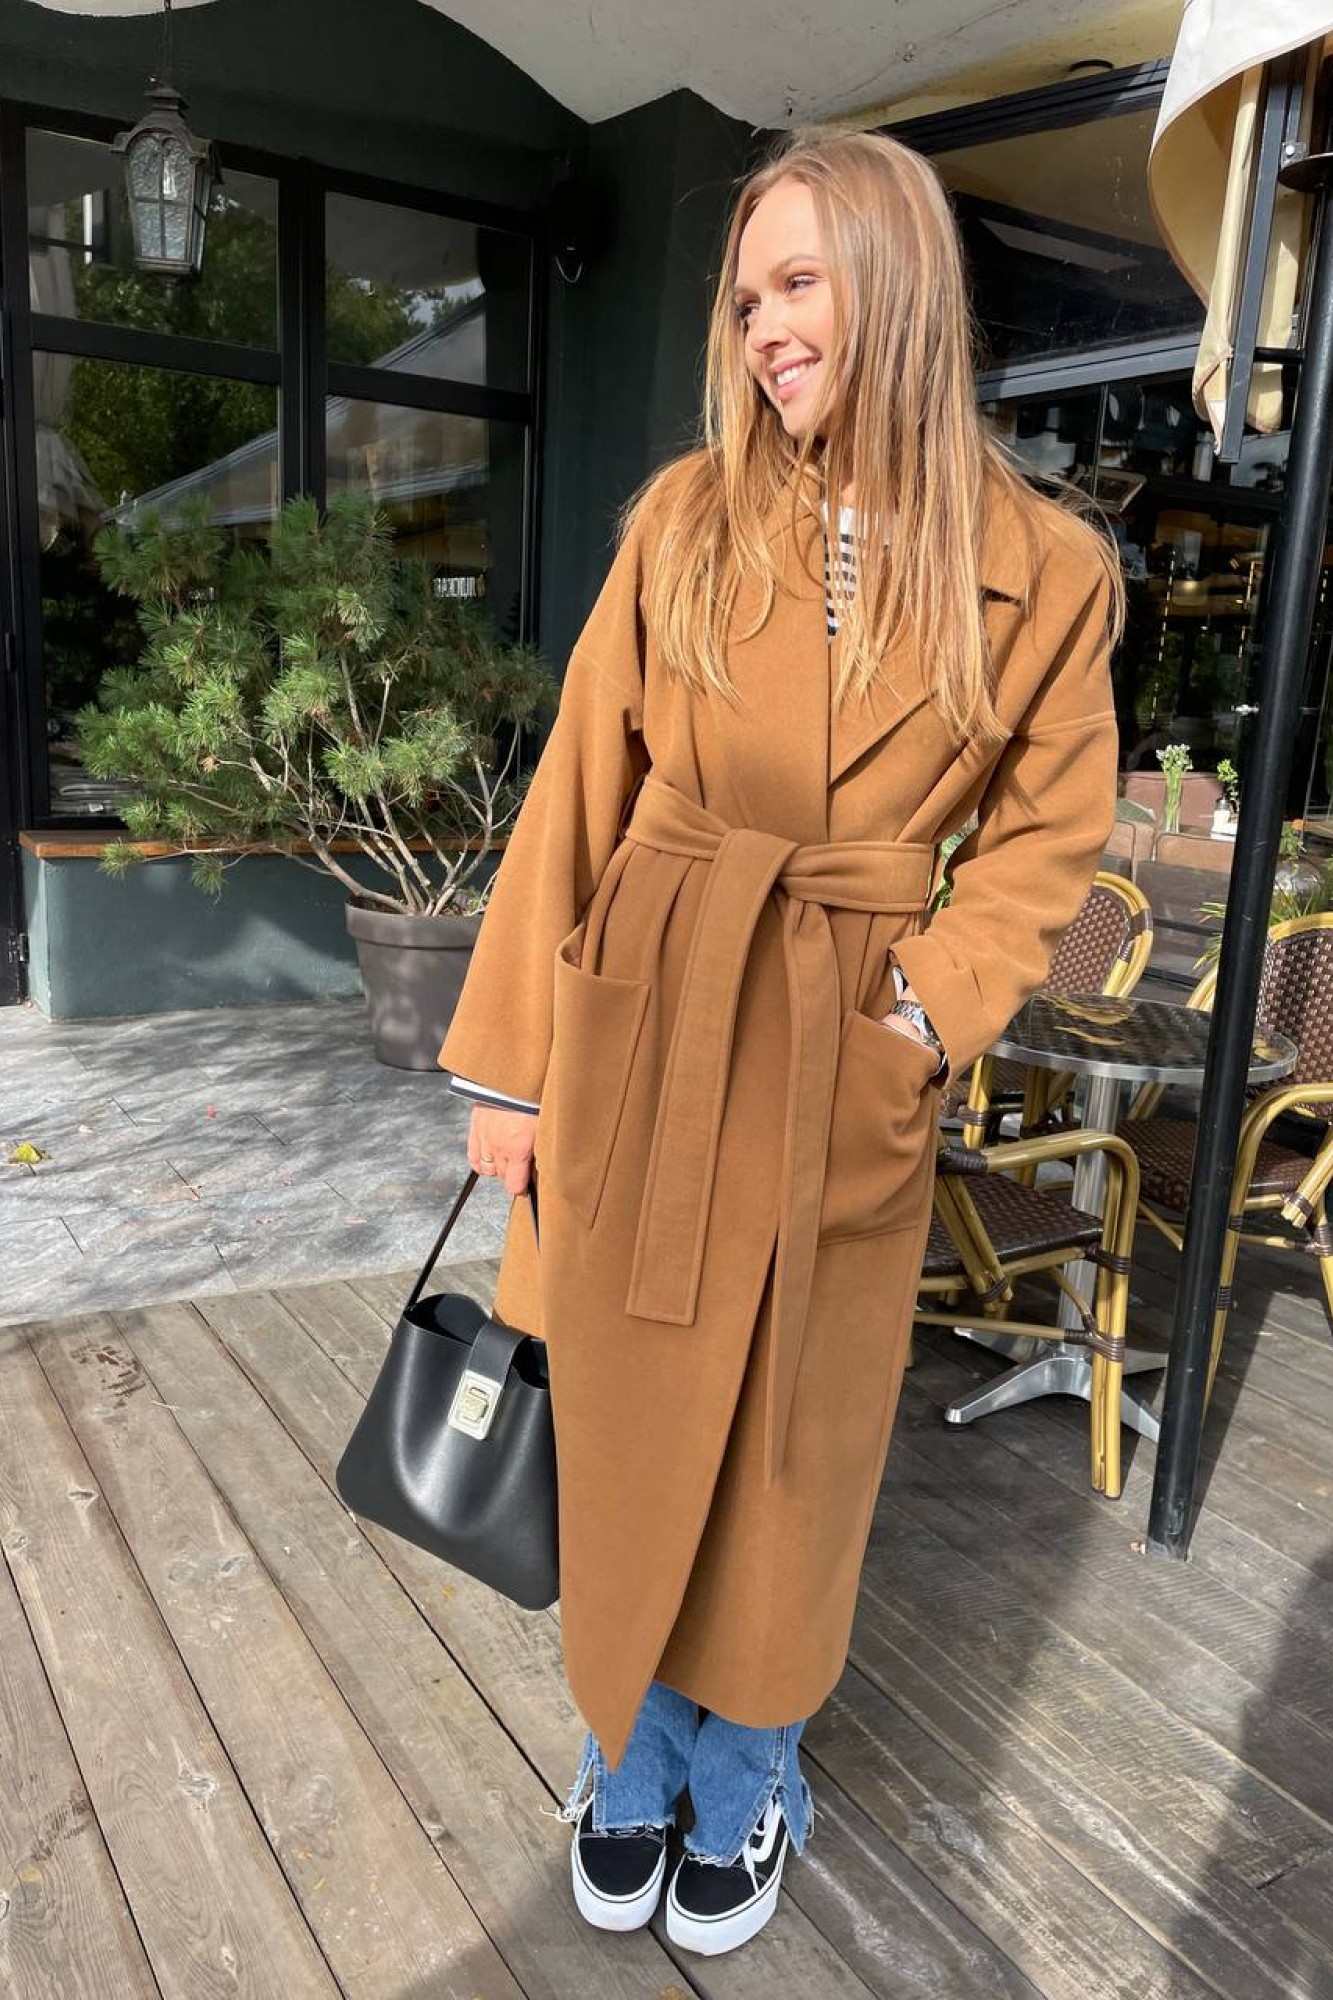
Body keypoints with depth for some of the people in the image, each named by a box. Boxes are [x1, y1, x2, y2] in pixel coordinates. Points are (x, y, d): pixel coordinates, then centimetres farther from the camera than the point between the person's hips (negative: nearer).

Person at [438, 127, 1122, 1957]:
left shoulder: (1044, 569, -3)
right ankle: (630, 1754, 44)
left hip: (846, 1076, 0)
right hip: (638, 1036, 1)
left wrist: (928, 1009, -11)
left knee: (790, 1454, 14)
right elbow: (581, 792, 0)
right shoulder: (684, 519, -1)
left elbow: (1048, 834, 5)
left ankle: (742, 1783, 44)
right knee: (626, 1430, 14)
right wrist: (512, 1060, -1)